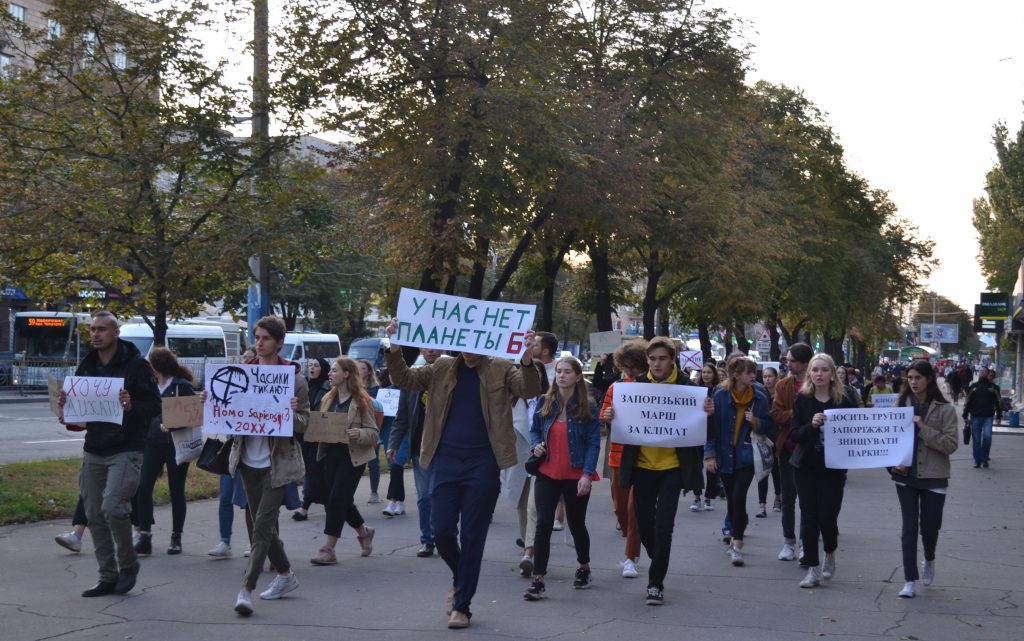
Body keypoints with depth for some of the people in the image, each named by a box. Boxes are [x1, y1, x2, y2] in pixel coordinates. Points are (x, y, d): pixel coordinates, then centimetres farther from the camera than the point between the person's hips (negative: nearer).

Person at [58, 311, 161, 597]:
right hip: (93, 451, 6)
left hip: (126, 450, -6)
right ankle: (108, 577, 17)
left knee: (113, 507, -19)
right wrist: (66, 406, -4)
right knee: (95, 515, 6)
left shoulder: (136, 365, -6)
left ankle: (128, 563, 5)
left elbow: (155, 406, -8)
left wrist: (131, 405, -28)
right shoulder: (86, 366, 11)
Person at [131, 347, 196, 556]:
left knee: (176, 491, 4)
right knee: (143, 486, -10)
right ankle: (144, 535, -8)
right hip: (153, 442, 5)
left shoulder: (183, 386, -5)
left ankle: (176, 537, 15)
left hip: (176, 444, -5)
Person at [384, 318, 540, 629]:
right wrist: (395, 349, -15)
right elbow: (404, 379, 3)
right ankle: (460, 577, 33)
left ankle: (462, 605, 15)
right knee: (441, 531, 2)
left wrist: (527, 358, -33)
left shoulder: (501, 370, 1)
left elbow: (529, 390, -14)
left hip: (482, 466, -2)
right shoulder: (442, 368, 7)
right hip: (445, 463, 2)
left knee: (472, 536, 3)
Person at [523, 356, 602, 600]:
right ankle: (538, 580, -6)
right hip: (547, 474, 2)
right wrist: (536, 445, -6)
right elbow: (534, 430, 17)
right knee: (543, 523, -9)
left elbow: (593, 443, -8)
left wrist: (587, 474, -17)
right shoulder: (545, 404, 4)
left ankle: (584, 568, 38)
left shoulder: (588, 408, -6)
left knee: (576, 524, 13)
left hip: (575, 477, -2)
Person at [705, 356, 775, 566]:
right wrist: (710, 454, -8)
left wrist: (757, 422, -15)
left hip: (747, 457, -1)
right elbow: (711, 425, -3)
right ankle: (737, 537, 30)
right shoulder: (720, 396, -4)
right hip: (725, 456, 1)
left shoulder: (759, 398, -1)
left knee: (738, 497, -14)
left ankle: (737, 545, -13)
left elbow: (770, 429, 6)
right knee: (731, 498, 12)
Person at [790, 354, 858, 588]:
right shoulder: (802, 399, -1)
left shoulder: (845, 399, -4)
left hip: (834, 467, -1)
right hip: (807, 466, 1)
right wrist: (811, 425, -21)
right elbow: (794, 434, -3)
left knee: (827, 516, -6)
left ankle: (830, 553, 26)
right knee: (809, 517, 0)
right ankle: (813, 569, 10)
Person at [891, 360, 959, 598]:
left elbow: (951, 444, -12)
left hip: (933, 477, -2)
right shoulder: (902, 405, 2)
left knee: (929, 526, 7)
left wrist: (924, 429, -21)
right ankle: (910, 580, 5)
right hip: (906, 475, 2)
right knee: (909, 527, 0)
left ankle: (929, 560, 39)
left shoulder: (944, 409, -6)